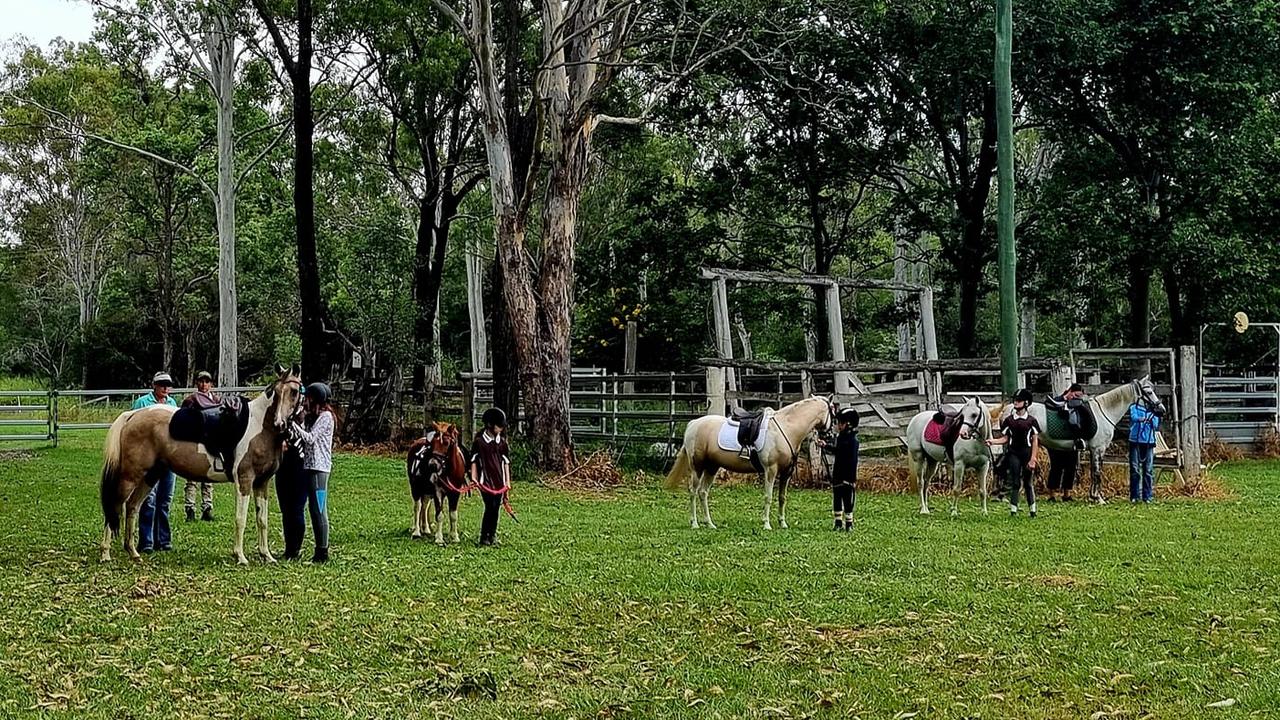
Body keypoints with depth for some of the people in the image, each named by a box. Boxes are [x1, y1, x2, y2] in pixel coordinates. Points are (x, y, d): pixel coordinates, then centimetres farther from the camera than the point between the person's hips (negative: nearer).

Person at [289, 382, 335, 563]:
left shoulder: (325, 416, -10)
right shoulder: (312, 416, 18)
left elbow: (310, 438, -16)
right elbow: (303, 438, 14)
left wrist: (293, 424, -15)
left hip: (319, 468, -10)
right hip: (310, 466, 10)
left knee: (319, 510, -9)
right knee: (315, 509, 10)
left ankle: (323, 553, -7)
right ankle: (320, 550, 14)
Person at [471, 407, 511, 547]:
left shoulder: (502, 442, 8)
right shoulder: (479, 440, -3)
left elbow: (506, 461, 12)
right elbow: (474, 460, 1)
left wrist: (507, 481, 9)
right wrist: (473, 477, -6)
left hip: (499, 480, 4)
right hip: (485, 480, -4)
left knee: (496, 508, 6)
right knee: (490, 507, -12)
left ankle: (492, 535, 20)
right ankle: (484, 538, -6)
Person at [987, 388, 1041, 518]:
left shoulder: (1031, 421, 0)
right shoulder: (1009, 420, 5)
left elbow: (1035, 441, 0)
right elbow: (1005, 438, 7)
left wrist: (1032, 459, -6)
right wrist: (992, 441, -12)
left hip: (1027, 453, -1)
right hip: (1013, 453, 1)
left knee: (1029, 483, 6)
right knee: (1014, 482, -1)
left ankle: (1033, 510, 14)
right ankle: (1013, 510, -1)